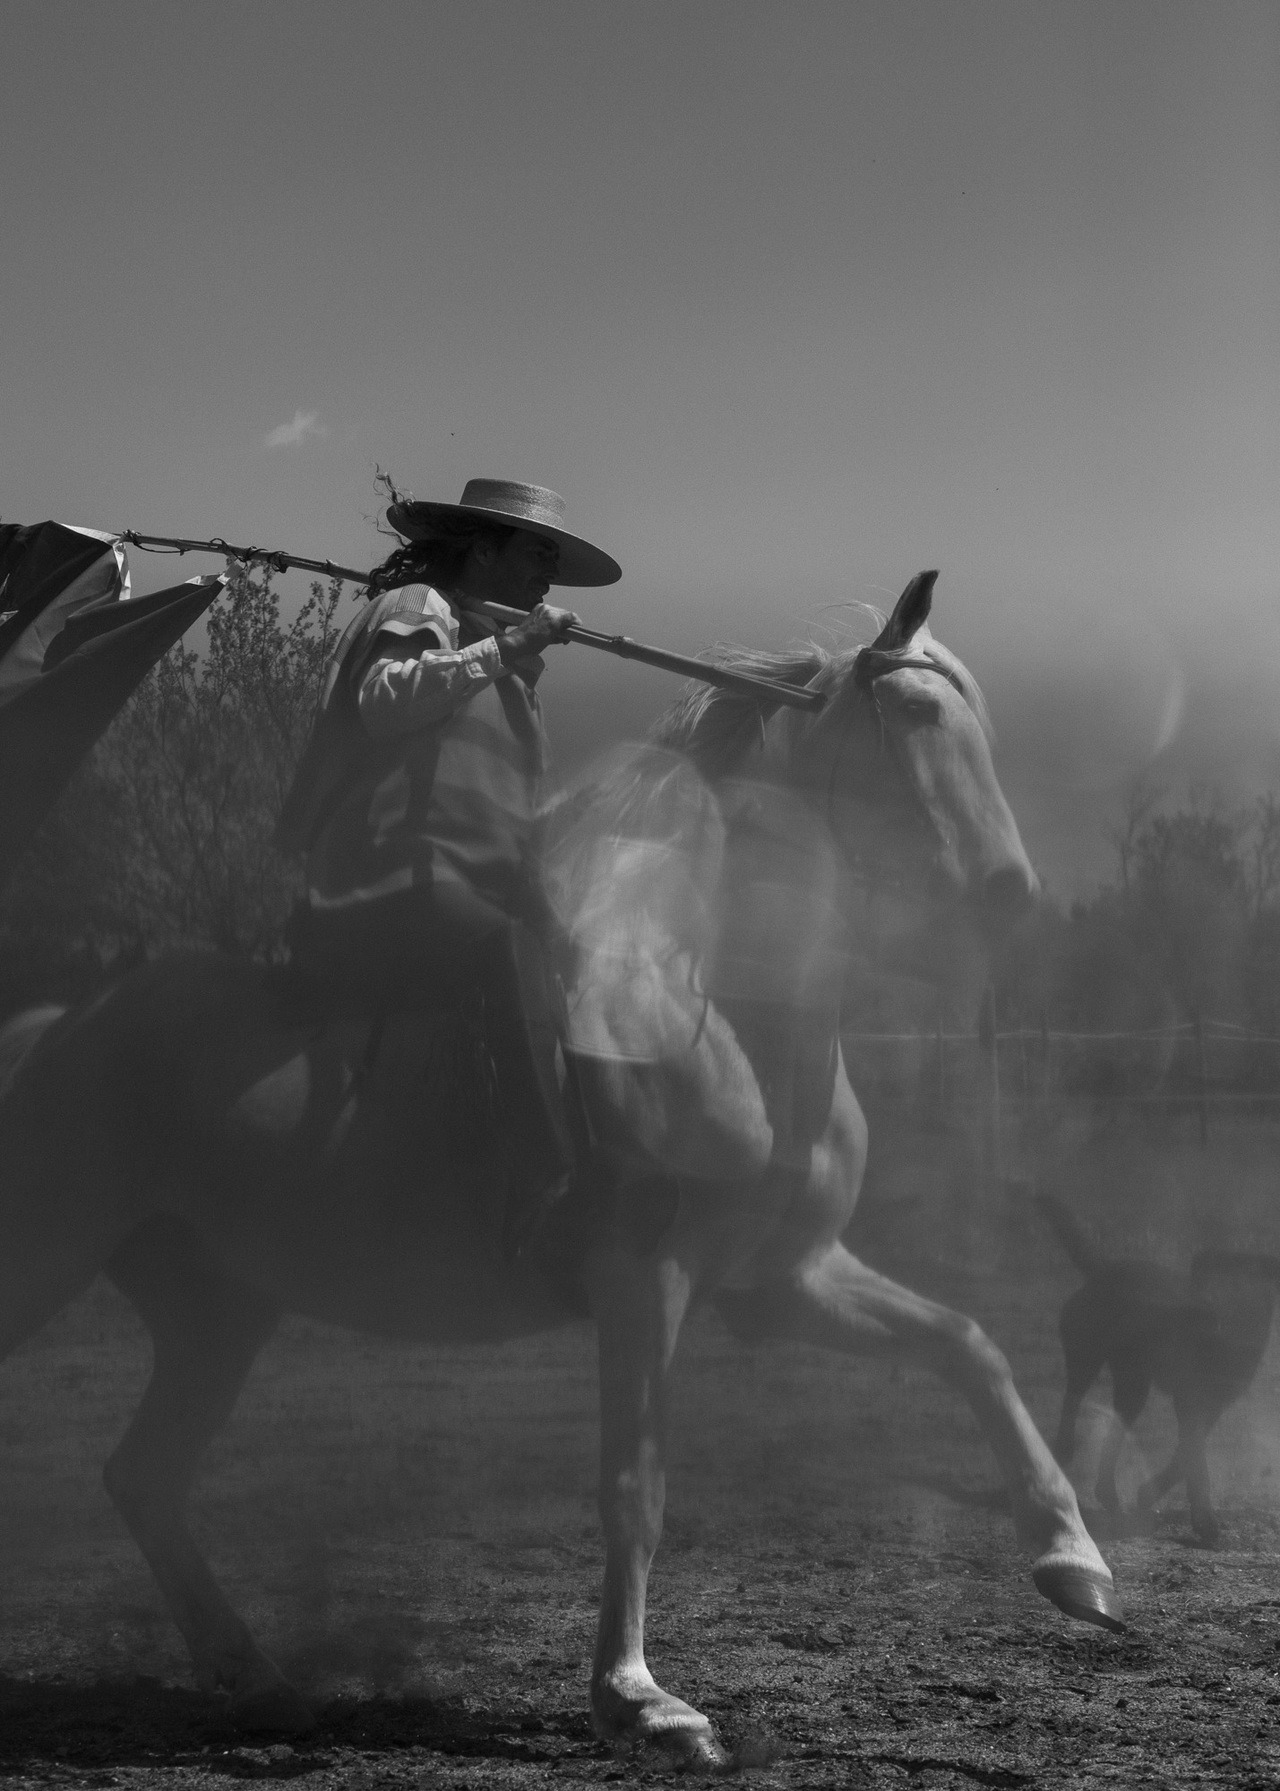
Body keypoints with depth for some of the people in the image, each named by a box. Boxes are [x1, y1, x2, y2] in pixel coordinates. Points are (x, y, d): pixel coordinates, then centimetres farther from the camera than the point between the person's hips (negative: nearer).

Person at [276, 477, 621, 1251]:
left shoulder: (489, 637, 27)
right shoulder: (417, 607, 2)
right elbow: (382, 701, -20)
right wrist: (504, 650, -19)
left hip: (472, 890, 10)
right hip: (393, 888, -10)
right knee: (511, 949, -33)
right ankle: (552, 1185, -40)